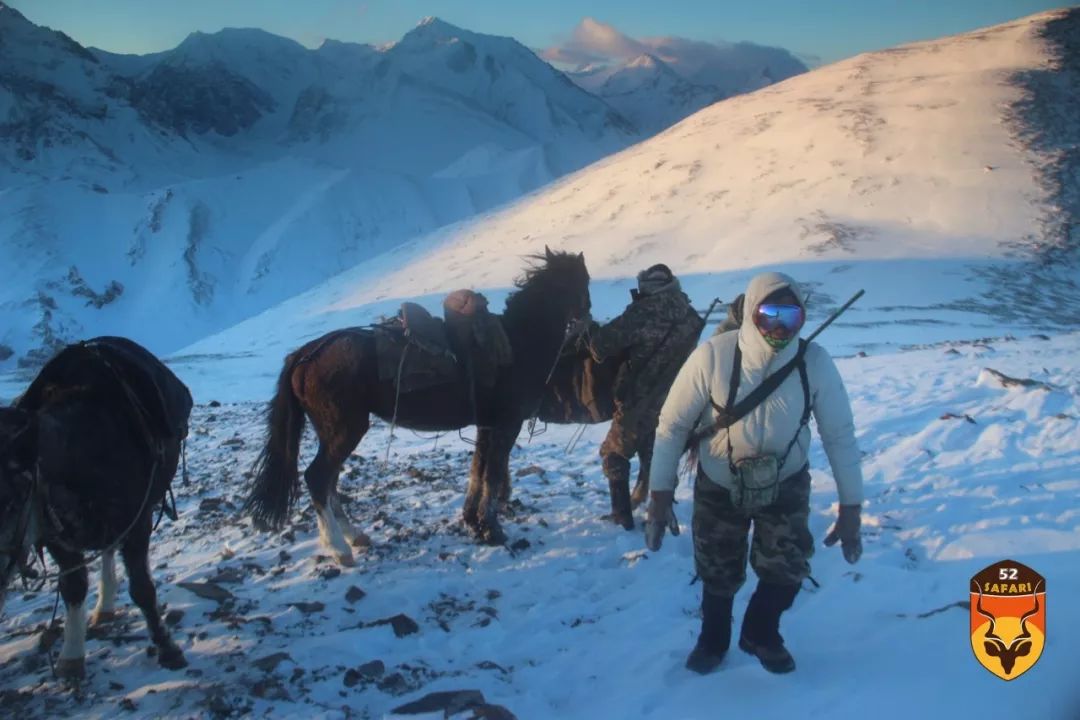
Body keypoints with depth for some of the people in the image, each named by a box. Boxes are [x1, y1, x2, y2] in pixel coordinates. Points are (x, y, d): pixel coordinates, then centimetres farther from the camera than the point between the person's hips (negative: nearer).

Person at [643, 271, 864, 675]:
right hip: (719, 485, -1)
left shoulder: (815, 362, -21)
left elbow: (839, 435, -11)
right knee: (719, 574, 11)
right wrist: (660, 493, -14)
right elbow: (673, 423, -17)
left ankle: (761, 633, 27)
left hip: (786, 485, 1)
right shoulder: (714, 356, -27)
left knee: (787, 569, -7)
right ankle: (713, 639, 44)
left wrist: (850, 508, -8)